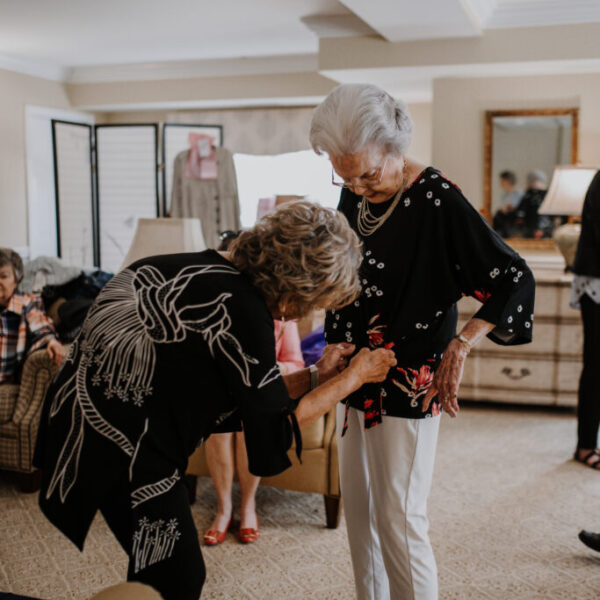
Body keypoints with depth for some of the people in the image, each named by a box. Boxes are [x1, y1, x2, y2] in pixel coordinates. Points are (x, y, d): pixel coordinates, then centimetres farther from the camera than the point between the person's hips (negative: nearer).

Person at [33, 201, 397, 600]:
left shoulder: (212, 272, 2)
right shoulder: (243, 310, -24)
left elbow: (248, 390, 13)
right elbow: (278, 428, -11)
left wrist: (314, 376, 12)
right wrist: (354, 377, -3)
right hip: (119, 448, -9)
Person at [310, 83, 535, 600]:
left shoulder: (438, 200, -19)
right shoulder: (354, 194, 3)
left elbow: (514, 279, -17)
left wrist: (460, 345, -22)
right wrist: (337, 349, 13)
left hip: (409, 386, -7)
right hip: (357, 377, 8)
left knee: (398, 520, 0)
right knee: (358, 509, 16)